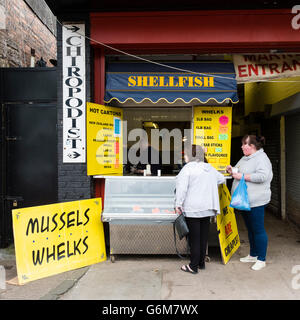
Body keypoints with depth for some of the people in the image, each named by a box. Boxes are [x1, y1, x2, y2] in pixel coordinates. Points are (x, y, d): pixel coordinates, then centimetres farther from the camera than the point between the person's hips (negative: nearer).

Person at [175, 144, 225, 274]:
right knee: (203, 236, 15)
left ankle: (194, 266, 9)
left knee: (194, 238, 1)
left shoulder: (188, 168, -10)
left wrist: (178, 204, -12)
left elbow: (182, 188, -17)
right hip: (208, 208, 7)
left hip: (193, 209, -6)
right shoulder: (210, 168, 11)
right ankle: (201, 262, 26)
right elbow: (221, 179, 25)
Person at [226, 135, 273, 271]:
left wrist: (242, 176, -22)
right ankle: (253, 255, 32)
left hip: (255, 201, -9)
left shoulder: (261, 158, -13)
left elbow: (263, 176, -26)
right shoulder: (245, 158, 16)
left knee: (258, 230, 0)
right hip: (244, 200, 9)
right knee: (250, 229, 18)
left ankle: (261, 259, 12)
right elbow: (239, 173, 27)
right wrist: (232, 171, 5)